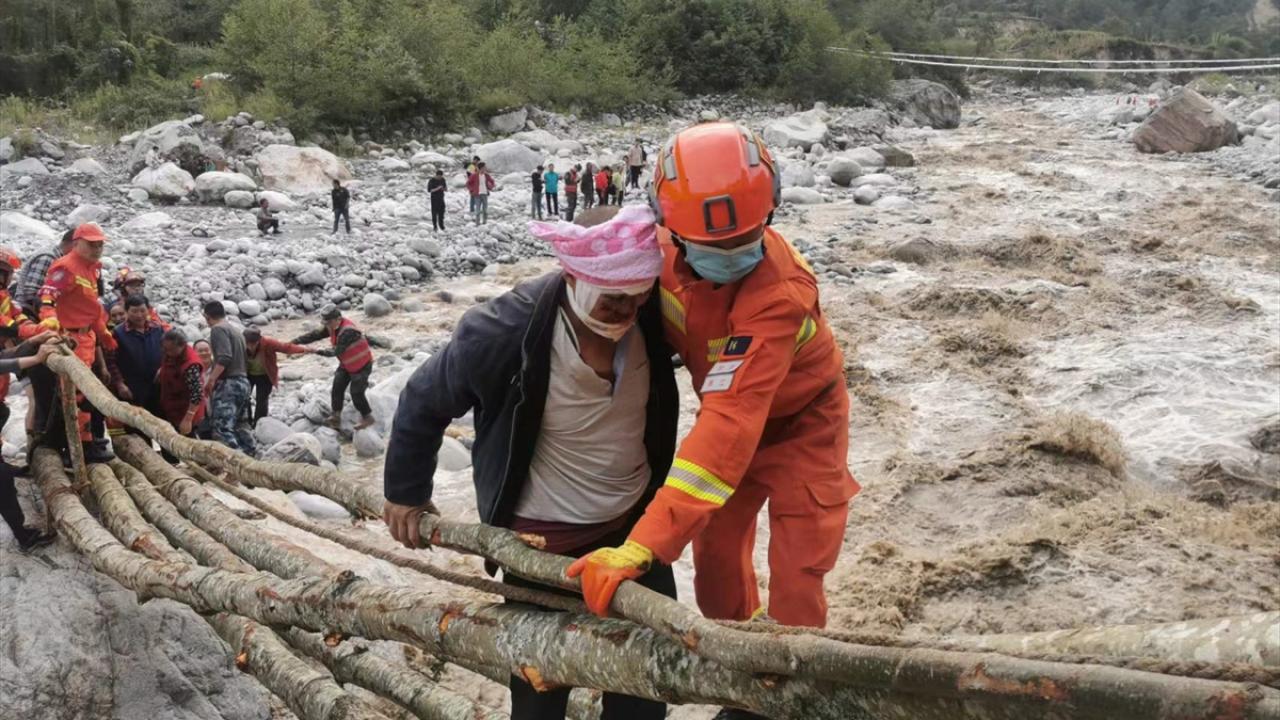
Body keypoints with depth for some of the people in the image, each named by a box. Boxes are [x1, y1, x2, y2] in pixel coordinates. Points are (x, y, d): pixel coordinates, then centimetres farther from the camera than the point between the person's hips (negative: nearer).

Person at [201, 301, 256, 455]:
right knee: (241, 425, 17)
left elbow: (224, 357, -21)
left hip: (228, 383, -10)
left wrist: (211, 379, -18)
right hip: (242, 380, 10)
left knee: (221, 427, -13)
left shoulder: (218, 329, -8)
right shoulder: (236, 331, 19)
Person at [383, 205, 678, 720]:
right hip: (543, 538, -4)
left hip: (635, 519, 4)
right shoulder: (503, 332, -29)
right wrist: (405, 493, 3)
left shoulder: (648, 314, -18)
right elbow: (424, 402, -10)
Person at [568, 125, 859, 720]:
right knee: (715, 558, 9)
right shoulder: (665, 247, -23)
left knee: (796, 579, -6)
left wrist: (640, 548, -54)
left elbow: (730, 427, -48)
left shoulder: (779, 295, -41)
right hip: (728, 409, 5)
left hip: (799, 419, -5)